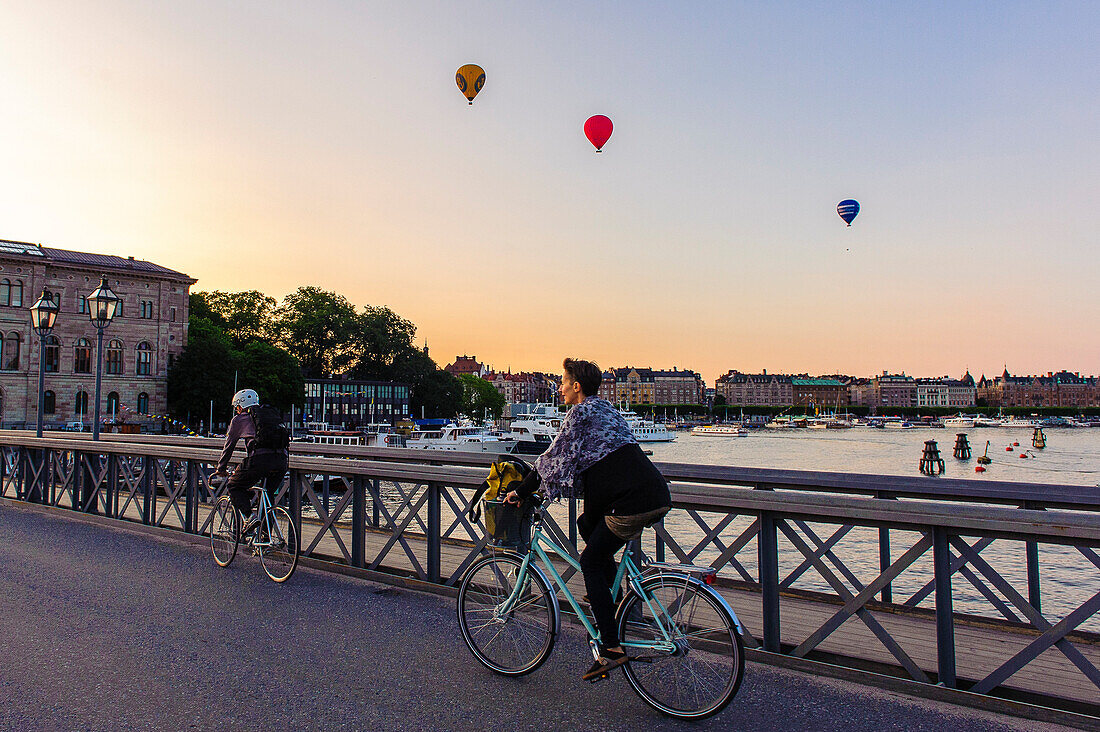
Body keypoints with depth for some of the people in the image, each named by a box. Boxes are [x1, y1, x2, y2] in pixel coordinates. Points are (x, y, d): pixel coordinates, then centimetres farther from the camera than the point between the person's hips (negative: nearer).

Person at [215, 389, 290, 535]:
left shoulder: (239, 419, 17)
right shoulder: (272, 413, 29)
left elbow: (228, 446, 24)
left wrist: (221, 469, 38)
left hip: (259, 459, -5)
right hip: (282, 460, 5)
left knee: (234, 486, 17)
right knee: (268, 494, 23)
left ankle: (249, 517, -4)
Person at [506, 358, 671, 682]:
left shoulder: (581, 413, -4)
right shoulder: (606, 408, 24)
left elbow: (555, 458, -4)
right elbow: (581, 457, 33)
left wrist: (521, 492, 7)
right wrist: (533, 486, 37)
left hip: (633, 503, -9)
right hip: (658, 497, 9)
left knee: (591, 562, 3)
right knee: (587, 522, 25)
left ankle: (611, 648, 1)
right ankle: (612, 594, 25)